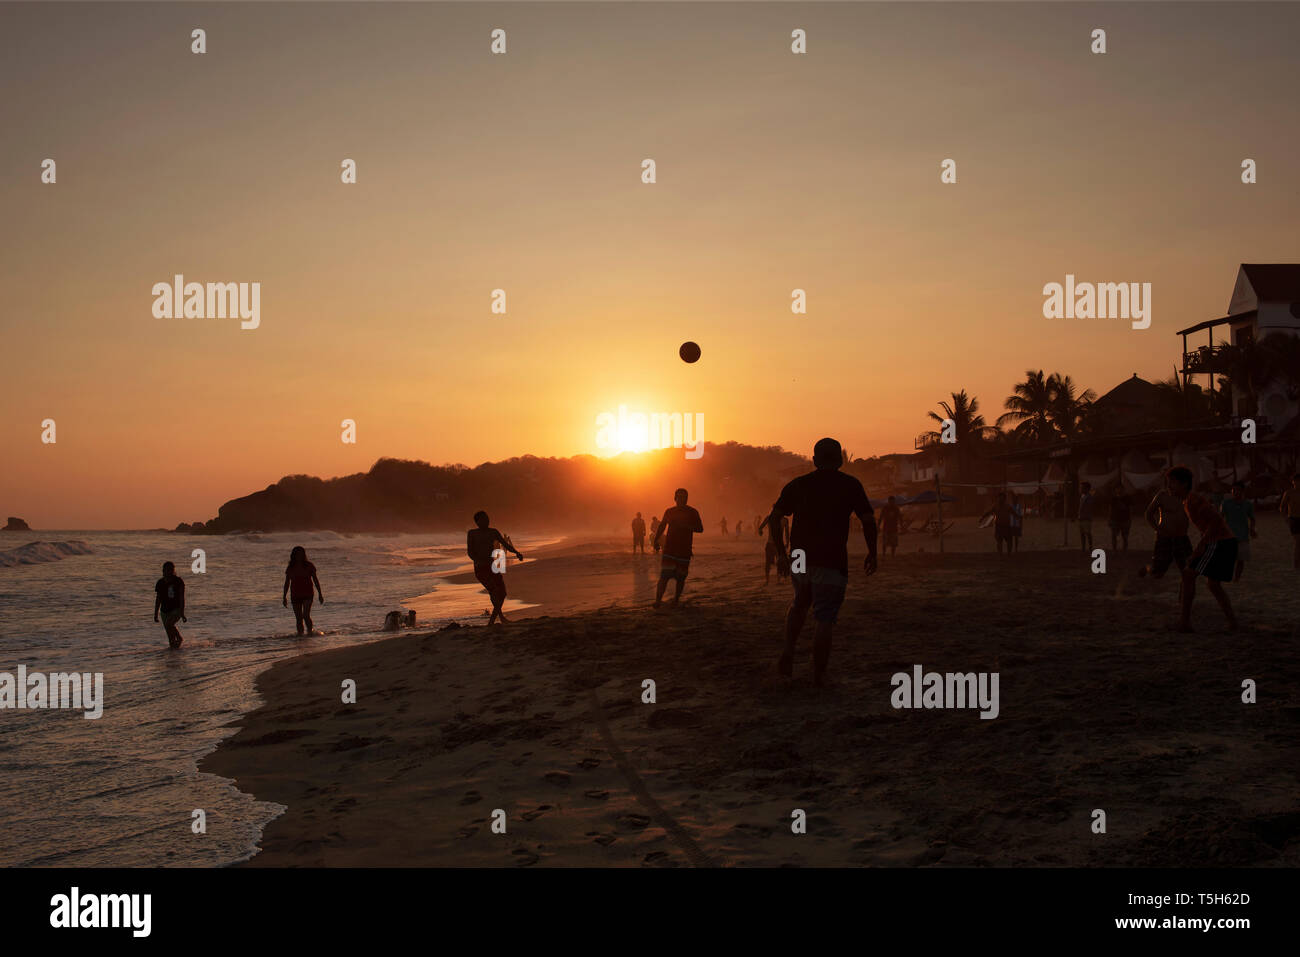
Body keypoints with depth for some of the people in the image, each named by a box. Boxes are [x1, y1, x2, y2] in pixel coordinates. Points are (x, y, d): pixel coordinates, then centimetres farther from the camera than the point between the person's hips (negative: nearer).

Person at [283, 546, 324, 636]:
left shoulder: (309, 566, 0)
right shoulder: (290, 568, 4)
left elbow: (315, 580, 5)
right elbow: (287, 583, 10)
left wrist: (320, 594, 3)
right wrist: (284, 597, 7)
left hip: (307, 594, -2)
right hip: (295, 595, 2)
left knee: (306, 615, -18)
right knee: (298, 619, 4)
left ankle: (310, 632, -3)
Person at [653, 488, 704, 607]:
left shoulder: (692, 512, 3)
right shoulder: (669, 511, 10)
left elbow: (700, 529, -3)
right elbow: (662, 526, 22)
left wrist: (685, 525, -17)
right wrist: (656, 540, 14)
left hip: (684, 550, 0)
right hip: (670, 549, 0)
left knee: (681, 577, 2)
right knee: (664, 575, -12)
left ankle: (676, 599, 18)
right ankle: (658, 601, -14)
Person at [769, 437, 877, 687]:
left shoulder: (797, 484, 6)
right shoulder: (850, 485, 0)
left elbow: (775, 516, 4)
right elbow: (868, 521, -4)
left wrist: (779, 545, 18)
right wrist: (872, 553, 7)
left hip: (799, 558, 4)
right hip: (832, 562, -3)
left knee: (800, 603, 25)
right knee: (825, 619, 1)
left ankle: (788, 652, 9)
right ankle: (819, 674, 2)